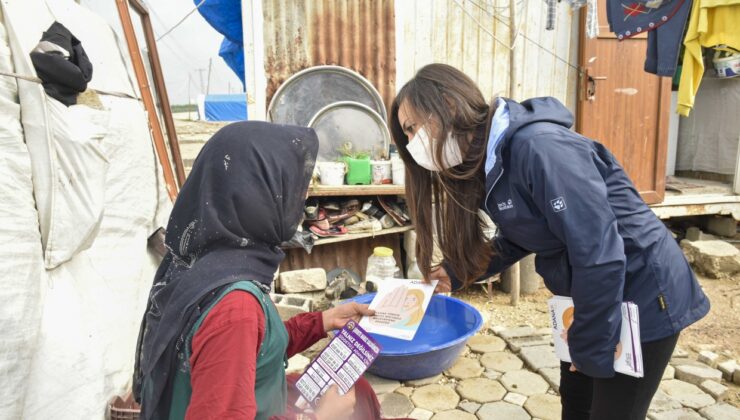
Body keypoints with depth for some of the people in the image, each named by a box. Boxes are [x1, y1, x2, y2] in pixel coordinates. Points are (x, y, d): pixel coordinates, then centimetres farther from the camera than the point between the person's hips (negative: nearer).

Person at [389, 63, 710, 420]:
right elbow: (517, 239, 13)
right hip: (589, 296, 8)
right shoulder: (487, 164, 0)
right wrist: (456, 272, 3)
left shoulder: (539, 147, -29)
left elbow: (599, 256, -30)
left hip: (642, 295, -8)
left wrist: (590, 349, -19)